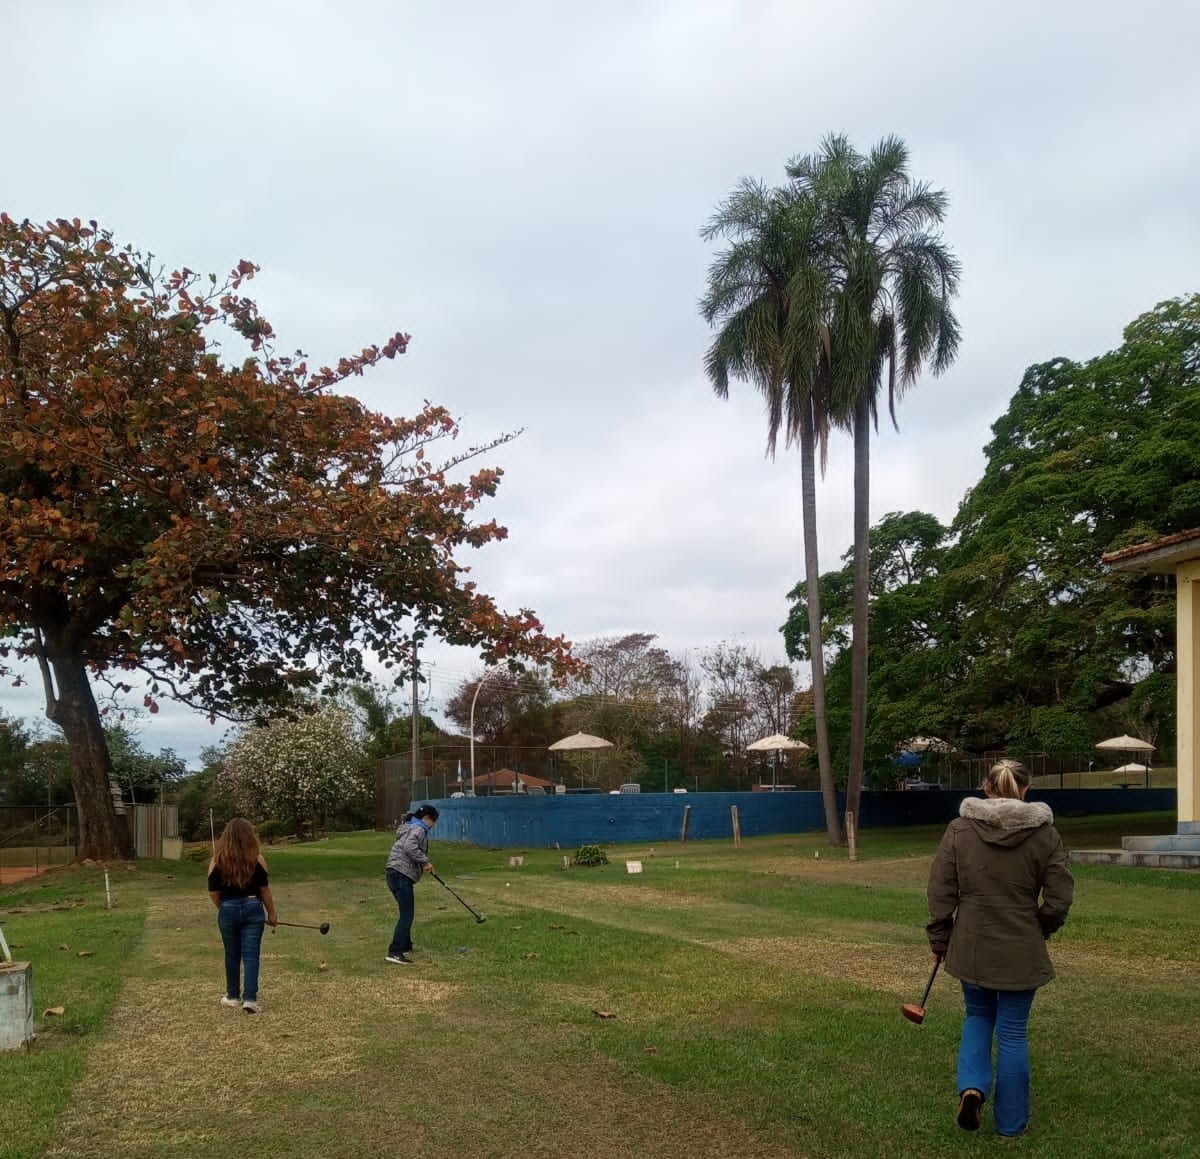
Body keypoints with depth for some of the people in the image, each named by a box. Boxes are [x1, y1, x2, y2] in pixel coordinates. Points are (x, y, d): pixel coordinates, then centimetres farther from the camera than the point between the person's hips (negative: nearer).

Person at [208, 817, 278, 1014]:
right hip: (253, 909, -1)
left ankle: (233, 996, 27)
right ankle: (250, 998, -7)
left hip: (228, 910, 1)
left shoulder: (217, 861, -3)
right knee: (251, 955, 1)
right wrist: (272, 913, 10)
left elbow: (213, 892, 2)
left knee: (232, 954, 16)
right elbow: (265, 890, -2)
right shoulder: (257, 859, -6)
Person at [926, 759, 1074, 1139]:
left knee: (978, 1016, 22)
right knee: (1013, 1031, 11)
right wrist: (1040, 929, 13)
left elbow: (940, 892, -4)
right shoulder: (1045, 833, -6)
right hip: (1022, 951, -1)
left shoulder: (958, 830, -5)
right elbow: (1059, 898, -5)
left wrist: (940, 940, 8)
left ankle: (972, 1087, 2)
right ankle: (1011, 1121, 20)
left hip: (971, 946, 1)